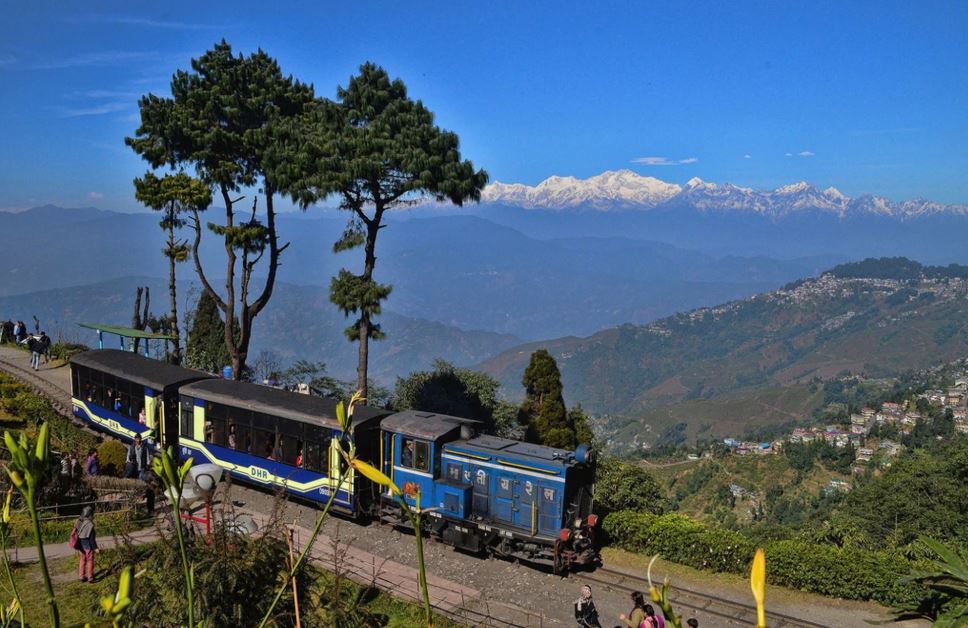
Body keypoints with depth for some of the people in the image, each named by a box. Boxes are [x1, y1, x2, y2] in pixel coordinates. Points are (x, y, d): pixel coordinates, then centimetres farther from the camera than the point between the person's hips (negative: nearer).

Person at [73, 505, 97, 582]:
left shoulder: (79, 522, 0)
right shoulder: (89, 524, -22)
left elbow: (77, 535, 8)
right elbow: (91, 538, -19)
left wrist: (79, 546, 19)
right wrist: (95, 548, -11)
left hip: (81, 545, 7)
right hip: (88, 546, -7)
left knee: (82, 560, 19)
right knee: (90, 561, 7)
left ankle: (82, 576, 27)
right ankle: (90, 577, 15)